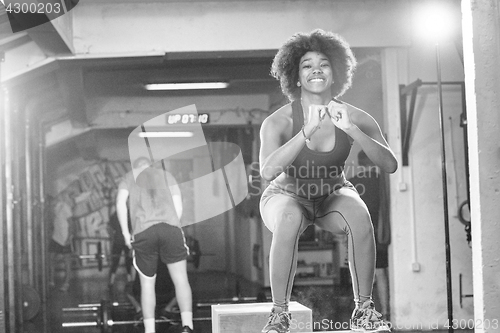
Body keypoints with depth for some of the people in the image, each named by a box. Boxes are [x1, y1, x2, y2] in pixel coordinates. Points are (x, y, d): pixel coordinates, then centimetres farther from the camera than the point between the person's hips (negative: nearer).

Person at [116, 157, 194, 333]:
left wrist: (125, 233, 7)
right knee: (181, 279, -3)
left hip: (143, 232, 0)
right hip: (170, 227, 0)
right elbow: (178, 206, 11)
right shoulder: (166, 174, 24)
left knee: (147, 284, 11)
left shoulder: (128, 178, 22)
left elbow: (120, 203, 3)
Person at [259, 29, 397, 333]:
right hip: (288, 196, -2)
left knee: (359, 214, -32)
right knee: (289, 222, -37)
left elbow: (390, 165, -24)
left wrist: (352, 130, -38)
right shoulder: (279, 121, -21)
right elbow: (268, 171, -38)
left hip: (333, 196, 2)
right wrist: (307, 131, -47)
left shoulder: (354, 117, -16)